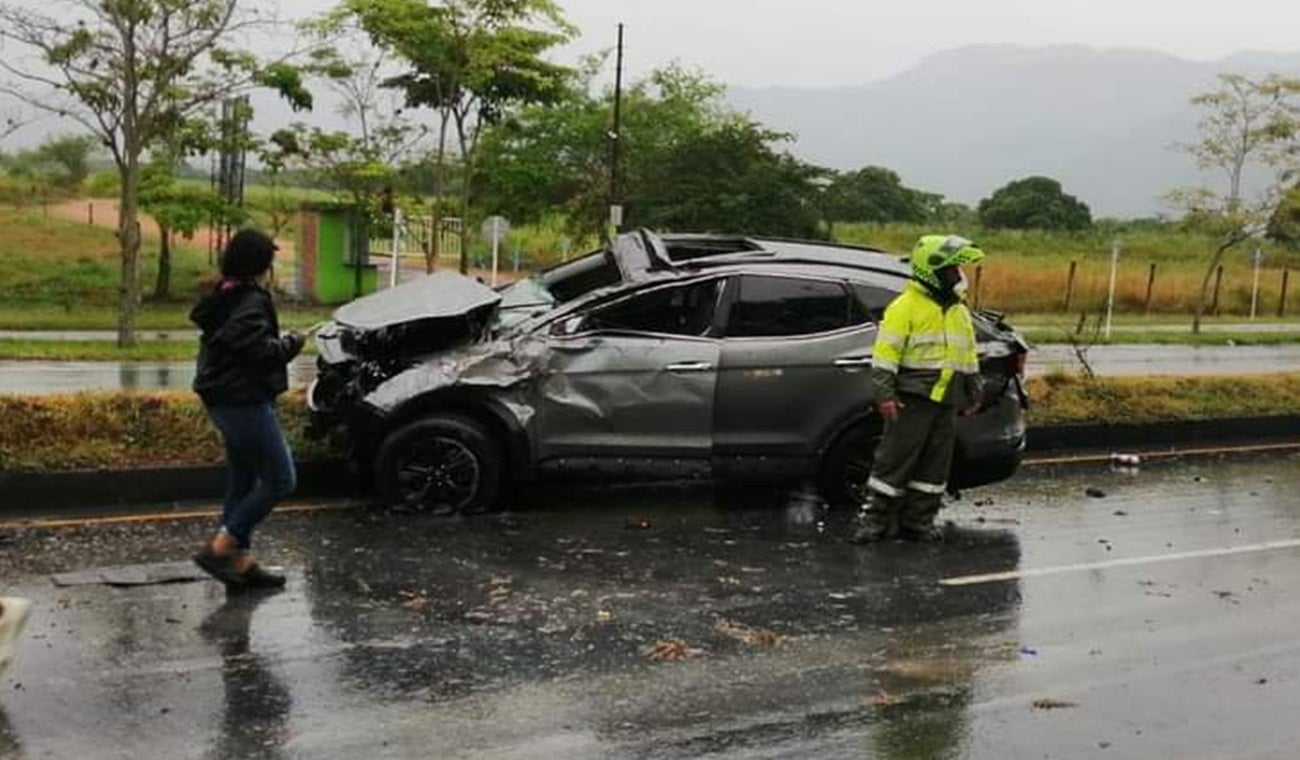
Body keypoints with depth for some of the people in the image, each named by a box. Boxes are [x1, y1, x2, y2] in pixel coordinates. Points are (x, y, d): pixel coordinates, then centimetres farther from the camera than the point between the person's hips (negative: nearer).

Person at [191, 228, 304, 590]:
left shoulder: (225, 299, 13)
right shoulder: (250, 303, -17)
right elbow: (262, 351, -26)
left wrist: (279, 342, 9)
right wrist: (291, 343, -9)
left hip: (225, 401, 11)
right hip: (245, 403, -11)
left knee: (243, 483, 15)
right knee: (279, 480, -4)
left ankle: (240, 561, 19)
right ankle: (219, 548, -5)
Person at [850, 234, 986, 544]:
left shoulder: (959, 312, 15)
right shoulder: (905, 307, -9)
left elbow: (969, 356, 24)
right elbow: (885, 353, -13)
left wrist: (974, 392, 24)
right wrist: (884, 393, -18)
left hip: (946, 401, 7)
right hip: (913, 399, -7)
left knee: (936, 463, 9)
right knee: (895, 459, -6)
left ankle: (918, 521, 17)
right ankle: (873, 518, 1)